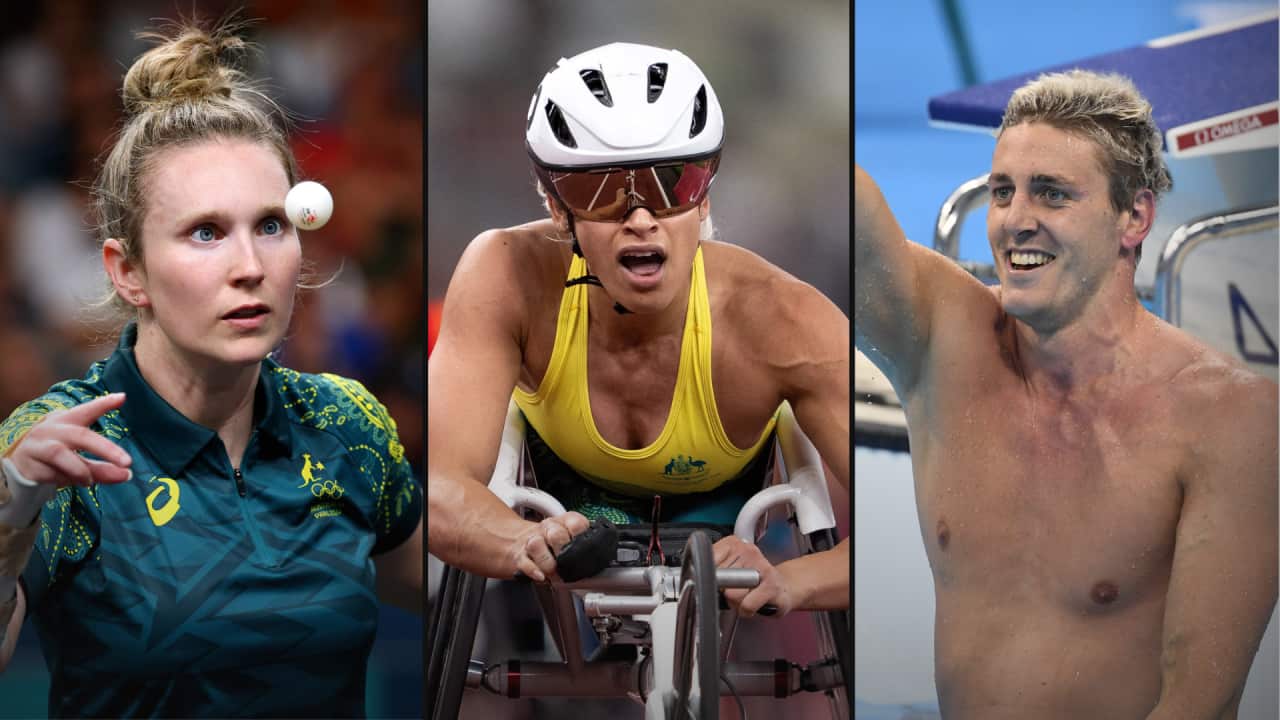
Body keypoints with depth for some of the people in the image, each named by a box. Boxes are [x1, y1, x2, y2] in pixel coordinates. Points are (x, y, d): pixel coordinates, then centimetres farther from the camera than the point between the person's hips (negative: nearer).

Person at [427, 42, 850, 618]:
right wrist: (528, 545, -65)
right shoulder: (509, 277, -35)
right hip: (563, 497, 1)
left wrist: (785, 582, -62)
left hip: (717, 508, -1)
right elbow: (438, 487, -41)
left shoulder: (784, 323, -38)